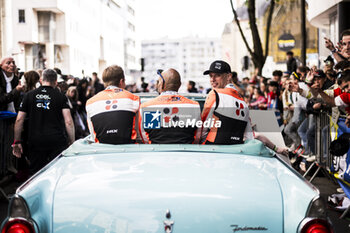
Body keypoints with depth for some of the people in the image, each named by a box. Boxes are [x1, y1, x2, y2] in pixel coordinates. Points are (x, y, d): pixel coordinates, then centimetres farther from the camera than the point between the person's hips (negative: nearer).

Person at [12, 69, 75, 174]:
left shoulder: (29, 95, 10)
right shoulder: (61, 96, 4)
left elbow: (19, 120, 7)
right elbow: (68, 121, -4)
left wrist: (17, 141, 12)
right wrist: (72, 141, 3)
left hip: (35, 141, 2)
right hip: (57, 141, -2)